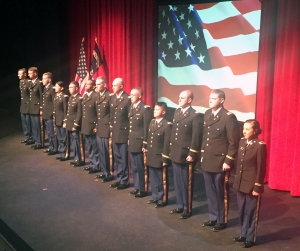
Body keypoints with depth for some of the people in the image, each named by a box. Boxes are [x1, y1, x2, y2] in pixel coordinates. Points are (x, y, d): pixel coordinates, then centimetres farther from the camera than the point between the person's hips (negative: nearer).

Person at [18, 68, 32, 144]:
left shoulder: (28, 82, -17)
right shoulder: (21, 82, 9)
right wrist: (22, 103, 14)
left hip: (28, 106, -9)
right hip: (23, 105, 9)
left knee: (29, 123, 0)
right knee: (24, 123, 16)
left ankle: (31, 138, 13)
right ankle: (27, 137, 28)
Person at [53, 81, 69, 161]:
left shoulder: (65, 97, -14)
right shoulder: (56, 96, 10)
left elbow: (65, 110, -15)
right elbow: (55, 108, 15)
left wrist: (65, 121, -17)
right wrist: (54, 118, 12)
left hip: (62, 121, -8)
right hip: (57, 120, 8)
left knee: (63, 139, 1)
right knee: (59, 139, 14)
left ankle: (64, 155, 9)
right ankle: (61, 153, 24)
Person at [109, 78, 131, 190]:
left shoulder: (128, 99, -13)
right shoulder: (112, 98, 9)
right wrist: (111, 130, 13)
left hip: (124, 133, -7)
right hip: (114, 133, 7)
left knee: (124, 159, 3)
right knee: (117, 159, 14)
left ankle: (124, 181, 14)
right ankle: (119, 179, 25)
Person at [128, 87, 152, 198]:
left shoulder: (145, 109, -14)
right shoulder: (131, 107, 10)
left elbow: (147, 128, -15)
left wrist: (145, 145, -14)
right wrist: (129, 139, 11)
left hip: (139, 143, -8)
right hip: (132, 142, 8)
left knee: (140, 167, 2)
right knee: (134, 167, 15)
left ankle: (142, 190, 15)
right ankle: (136, 187, 27)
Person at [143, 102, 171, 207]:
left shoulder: (167, 125, -16)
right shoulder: (152, 122, 7)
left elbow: (167, 143, -16)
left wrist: (165, 159, -16)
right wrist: (146, 147, 9)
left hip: (159, 157, -7)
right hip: (151, 156, 7)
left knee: (161, 180, 6)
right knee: (153, 179, 17)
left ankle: (162, 199, 20)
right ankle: (155, 197, 31)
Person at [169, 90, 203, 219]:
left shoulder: (195, 115, -12)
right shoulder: (177, 112, 10)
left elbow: (196, 137, -14)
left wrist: (191, 154, -15)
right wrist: (171, 149, 13)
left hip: (186, 155, -7)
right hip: (175, 154, 7)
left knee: (186, 183, 4)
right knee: (177, 182, 15)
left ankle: (187, 209, 18)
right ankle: (180, 206, 28)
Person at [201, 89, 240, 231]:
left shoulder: (229, 117, -14)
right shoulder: (207, 114, 8)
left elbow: (234, 142, -14)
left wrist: (228, 161, -15)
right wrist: (202, 154, 13)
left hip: (219, 162, -6)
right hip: (207, 160, 6)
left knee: (219, 192, 6)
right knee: (210, 192, 14)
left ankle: (221, 221, 21)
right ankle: (213, 218, 28)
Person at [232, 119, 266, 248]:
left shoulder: (260, 146, -15)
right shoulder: (242, 142, 5)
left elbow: (261, 168, -13)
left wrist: (257, 187, -13)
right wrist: (237, 180, 12)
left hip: (252, 186, -6)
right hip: (240, 184, 7)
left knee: (251, 213, 7)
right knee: (242, 212, 17)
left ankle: (250, 238, 21)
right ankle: (243, 234, 32)